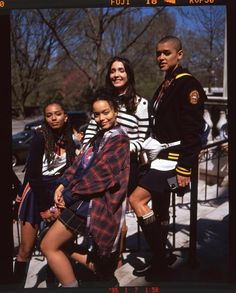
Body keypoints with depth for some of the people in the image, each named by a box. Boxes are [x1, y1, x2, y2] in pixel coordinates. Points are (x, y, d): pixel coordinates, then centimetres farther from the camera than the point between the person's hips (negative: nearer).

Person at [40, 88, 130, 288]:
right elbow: (80, 163, 10)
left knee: (49, 246, -4)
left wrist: (70, 194, -14)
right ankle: (98, 267, 23)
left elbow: (100, 172, -19)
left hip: (94, 202, -9)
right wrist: (63, 184, -5)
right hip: (86, 198, 9)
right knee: (59, 245, 19)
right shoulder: (99, 137, 15)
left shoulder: (120, 141, -11)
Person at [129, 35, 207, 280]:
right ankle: (159, 260, 29)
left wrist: (184, 169, -22)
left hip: (174, 157, -9)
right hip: (161, 157, 9)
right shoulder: (165, 86, 16)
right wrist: (150, 154, 15)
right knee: (159, 212, 14)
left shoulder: (188, 85, -11)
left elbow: (193, 132, -19)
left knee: (136, 200, -16)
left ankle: (160, 259, -1)